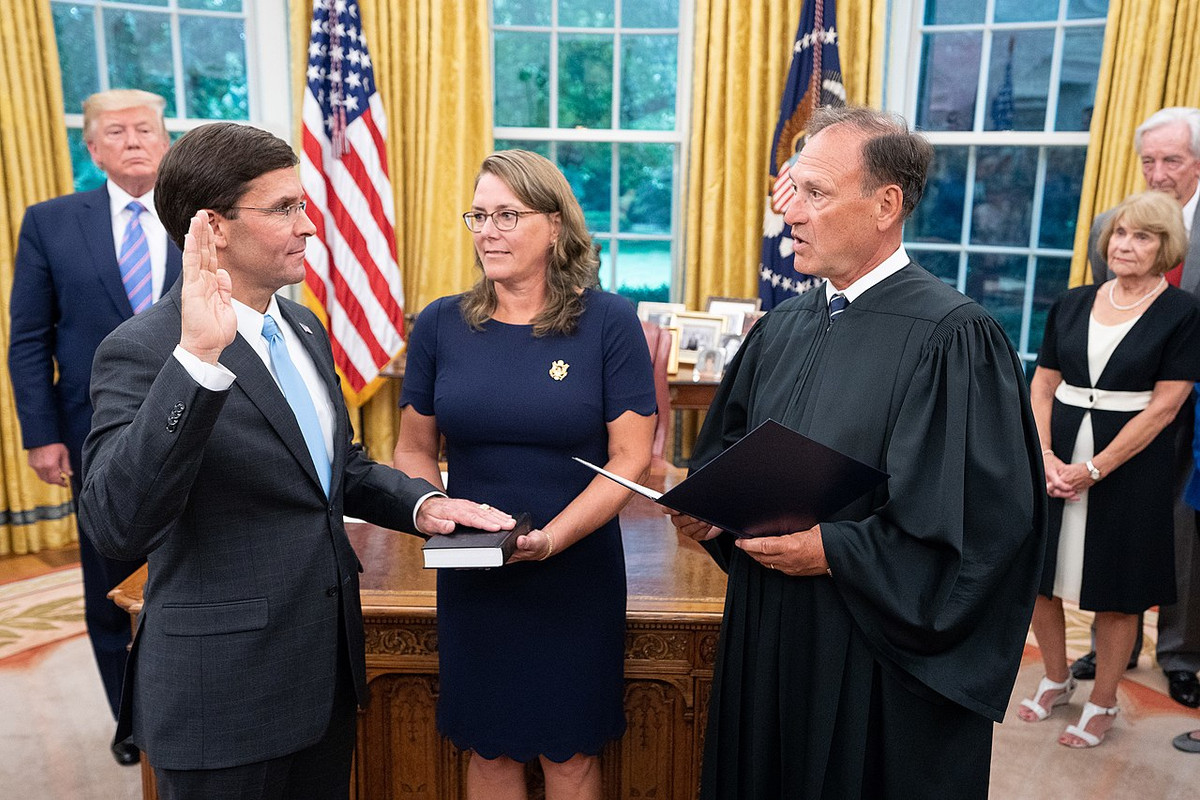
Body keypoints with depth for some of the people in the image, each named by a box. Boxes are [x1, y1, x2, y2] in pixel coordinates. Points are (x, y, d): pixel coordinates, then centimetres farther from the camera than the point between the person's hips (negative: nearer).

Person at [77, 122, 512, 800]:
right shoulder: (143, 351, -18)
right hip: (225, 692, -7)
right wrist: (198, 359, -39)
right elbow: (117, 527, -31)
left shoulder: (305, 328, 6)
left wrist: (421, 502, -2)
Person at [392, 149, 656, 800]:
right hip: (472, 578, 2)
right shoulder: (441, 325, 0)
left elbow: (630, 456, -9)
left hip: (576, 575, -2)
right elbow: (414, 448, 7)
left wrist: (554, 536, -20)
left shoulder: (608, 321, -8)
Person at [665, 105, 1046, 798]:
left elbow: (983, 524, -21)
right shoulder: (782, 329, 5)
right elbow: (727, 446, 16)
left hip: (879, 655, -6)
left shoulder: (950, 338, -17)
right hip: (768, 634, 6)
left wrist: (832, 552, -20)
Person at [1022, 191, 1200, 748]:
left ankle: (1102, 704, 27)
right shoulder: (1072, 305, 6)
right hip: (1058, 457, 4)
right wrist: (1045, 456, -8)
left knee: (1115, 593, 6)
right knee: (1037, 574, 9)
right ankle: (1056, 680, 33)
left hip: (1130, 466, -4)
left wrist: (1095, 470, -15)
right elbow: (1041, 387, 6)